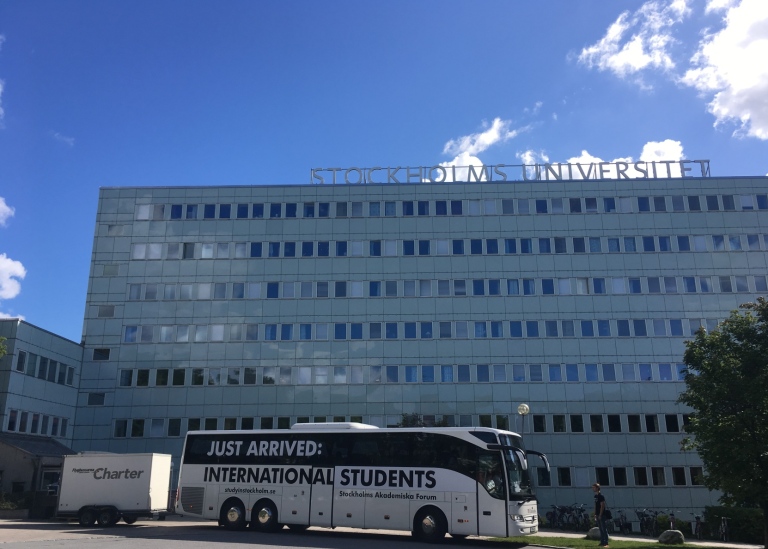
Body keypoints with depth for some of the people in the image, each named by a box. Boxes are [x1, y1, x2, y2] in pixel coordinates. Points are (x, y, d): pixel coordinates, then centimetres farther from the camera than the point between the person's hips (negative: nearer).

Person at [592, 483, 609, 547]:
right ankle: (602, 542, 16)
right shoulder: (595, 496, 12)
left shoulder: (601, 496, -13)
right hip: (597, 515, 8)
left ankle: (606, 543, -3)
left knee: (604, 529, -4)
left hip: (601, 515, -8)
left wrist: (600, 515, -18)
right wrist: (595, 515, 14)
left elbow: (602, 506, -16)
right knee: (601, 529, 11)